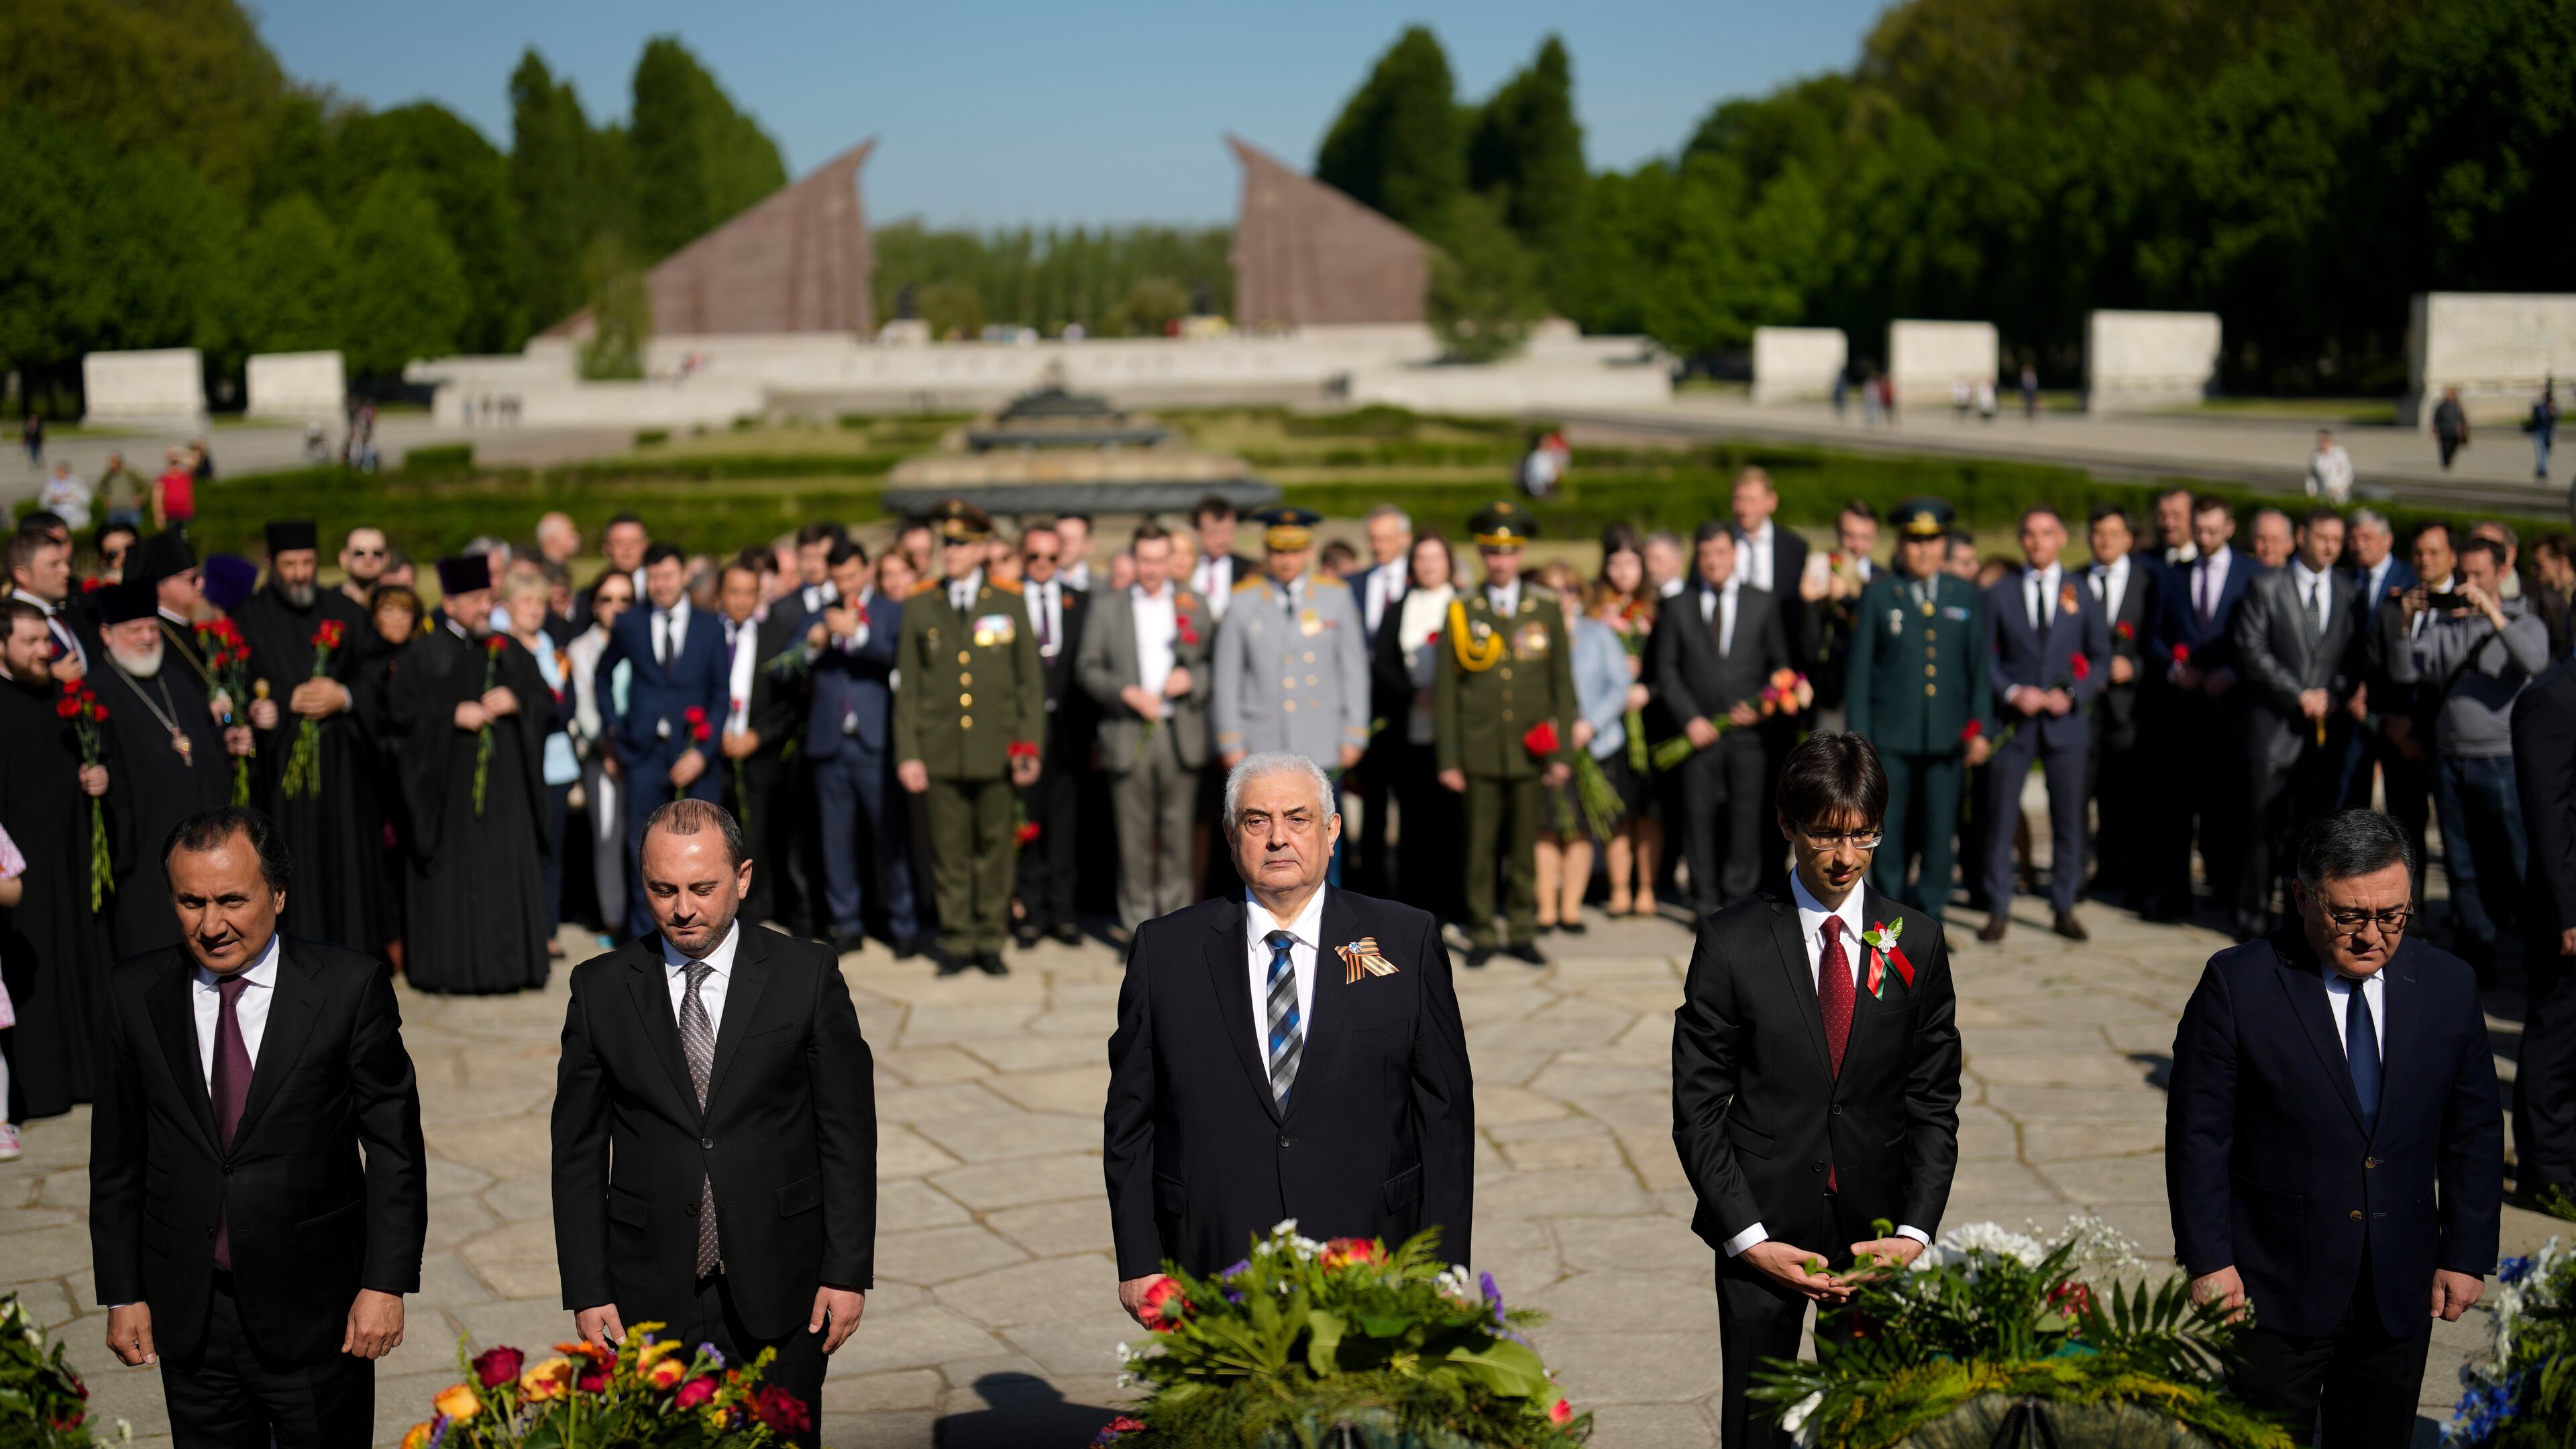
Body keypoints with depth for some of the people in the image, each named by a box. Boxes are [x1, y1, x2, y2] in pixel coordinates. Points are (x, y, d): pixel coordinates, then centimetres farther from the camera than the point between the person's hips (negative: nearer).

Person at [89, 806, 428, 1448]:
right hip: (186, 1317, 2)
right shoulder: (135, 993, 1)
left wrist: (386, 1282, -10)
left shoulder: (350, 985, -8)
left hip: (315, 1315, -2)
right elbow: (117, 1157, 6)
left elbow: (395, 1145, -6)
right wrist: (122, 1296, 4)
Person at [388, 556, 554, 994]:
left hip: (505, 785, 3)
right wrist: (452, 715, -15)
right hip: (448, 784, -3)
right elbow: (401, 712, -5)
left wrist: (516, 702, -8)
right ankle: (449, 968, 2)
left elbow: (546, 701, 11)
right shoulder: (424, 654, 2)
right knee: (452, 873, -3)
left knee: (508, 871, 2)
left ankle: (507, 963, 8)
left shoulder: (509, 650, 13)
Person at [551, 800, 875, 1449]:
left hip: (778, 1295, -1)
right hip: (649, 1298, 1)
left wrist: (849, 1271, -4)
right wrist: (587, 1292, 0)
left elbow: (847, 1132, 0)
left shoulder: (807, 974, -1)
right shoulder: (600, 988, 2)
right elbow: (578, 1150, 4)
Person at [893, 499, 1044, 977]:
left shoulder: (1010, 603, 7)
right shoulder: (919, 607, 7)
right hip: (940, 753, 0)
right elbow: (908, 688, 6)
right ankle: (956, 941, 11)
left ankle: (990, 941, 13)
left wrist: (1030, 746, -2)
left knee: (995, 848, 3)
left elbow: (1030, 682, 6)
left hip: (996, 752, 0)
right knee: (949, 851, 2)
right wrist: (908, 754, -1)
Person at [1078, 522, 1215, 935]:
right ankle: (1140, 927, 8)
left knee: (1178, 833, 1)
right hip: (1128, 734, -1)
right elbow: (1087, 668, 4)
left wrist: (1192, 679, -9)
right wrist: (1128, 693, -9)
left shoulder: (1194, 606, 12)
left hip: (1180, 735, 1)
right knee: (1134, 835, 0)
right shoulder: (1107, 607, 9)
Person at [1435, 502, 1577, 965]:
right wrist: (1448, 759, -2)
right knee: (1479, 850, 1)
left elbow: (1563, 683, 7)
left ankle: (1522, 931, 16)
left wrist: (1563, 752, 1)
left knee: (1525, 848, 6)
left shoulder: (1547, 608, 6)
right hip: (1479, 753, -1)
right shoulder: (1460, 611, 3)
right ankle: (1481, 935, 11)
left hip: (1531, 752, 1)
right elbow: (1445, 690, 3)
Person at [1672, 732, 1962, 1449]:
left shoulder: (1916, 942, 1)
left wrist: (1915, 1230, -7)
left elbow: (1934, 1103, 4)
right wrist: (1747, 1239, -12)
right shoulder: (1731, 942, -6)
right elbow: (1697, 1108, -5)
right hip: (1762, 1231, -1)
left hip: (1874, 1230, 2)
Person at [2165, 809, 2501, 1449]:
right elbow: (2198, 1132, -8)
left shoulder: (2448, 984, 0)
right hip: (2276, 1288, -3)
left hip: (2400, 1295, 4)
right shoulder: (2237, 984, -11)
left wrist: (2468, 1252, 5)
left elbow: (2475, 1131, 8)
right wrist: (2207, 1259, -11)